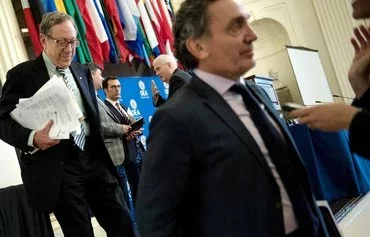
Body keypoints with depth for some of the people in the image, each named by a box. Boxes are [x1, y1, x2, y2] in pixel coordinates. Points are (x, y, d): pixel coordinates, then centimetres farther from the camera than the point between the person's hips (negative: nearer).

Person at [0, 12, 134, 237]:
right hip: (55, 166, -5)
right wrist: (32, 138, -26)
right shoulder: (22, 75, -4)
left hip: (92, 158, 5)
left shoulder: (82, 71, 12)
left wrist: (101, 153, 13)